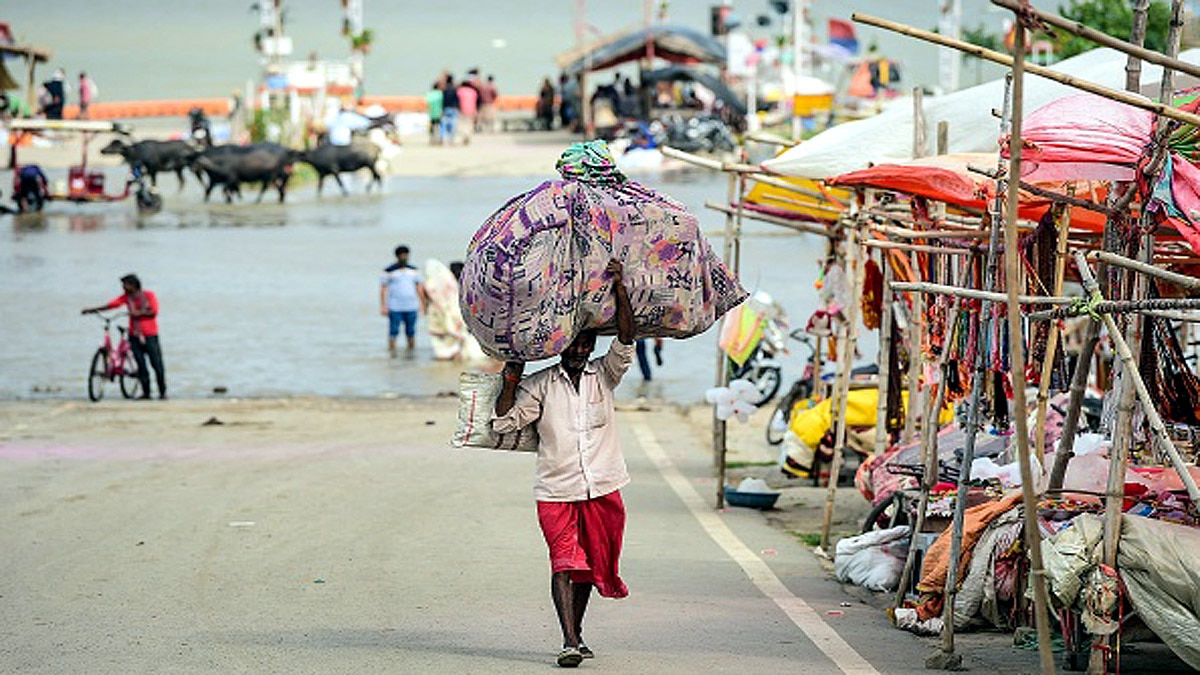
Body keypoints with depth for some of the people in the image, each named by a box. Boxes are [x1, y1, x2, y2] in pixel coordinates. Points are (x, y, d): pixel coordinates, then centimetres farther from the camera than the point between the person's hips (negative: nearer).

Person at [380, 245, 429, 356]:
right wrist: (383, 306, -9)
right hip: (395, 308, -4)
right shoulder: (389, 271, -2)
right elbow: (383, 288, -2)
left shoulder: (413, 270, 11)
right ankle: (392, 352, -4)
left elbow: (419, 287, 16)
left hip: (411, 307, 4)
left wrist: (423, 303, 10)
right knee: (393, 332, -7)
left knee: (411, 332, 6)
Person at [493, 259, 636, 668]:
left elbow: (625, 343, -7)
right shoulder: (540, 385, 5)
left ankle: (577, 632, 25)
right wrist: (511, 380, -6)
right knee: (564, 562, -12)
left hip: (601, 488, 2)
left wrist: (620, 289, -15)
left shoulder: (603, 376, 8)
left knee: (590, 563, 10)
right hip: (557, 490, -2)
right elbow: (504, 422, 1)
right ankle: (569, 641, -19)